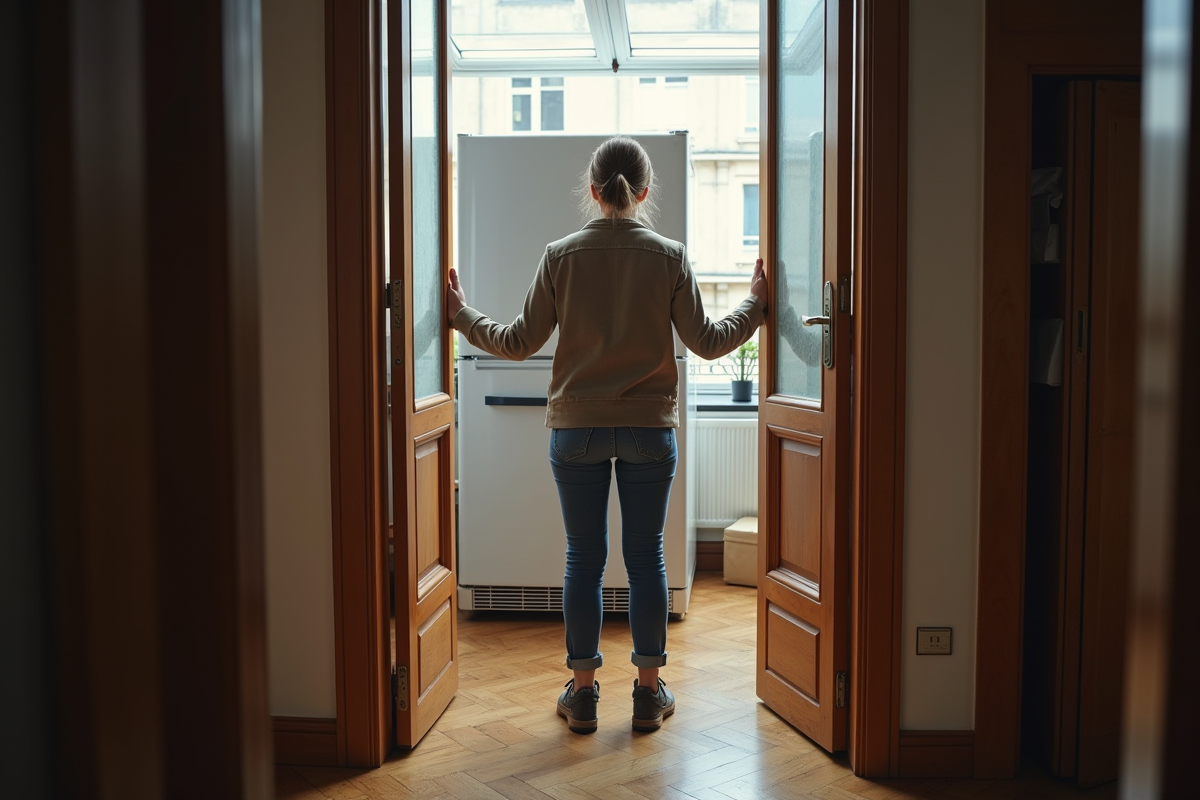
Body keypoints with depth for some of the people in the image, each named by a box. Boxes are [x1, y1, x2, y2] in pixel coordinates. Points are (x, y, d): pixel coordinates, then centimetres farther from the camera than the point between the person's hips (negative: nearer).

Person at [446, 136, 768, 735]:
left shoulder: (560, 255, -2)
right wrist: (755, 304, 15)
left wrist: (463, 316, 15)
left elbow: (520, 342, -1)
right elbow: (706, 342, -1)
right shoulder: (669, 256, -2)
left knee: (583, 558, 8)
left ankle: (582, 691, 16)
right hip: (650, 428, 0)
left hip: (576, 428, 0)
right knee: (645, 556, 8)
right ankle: (649, 691, 17)